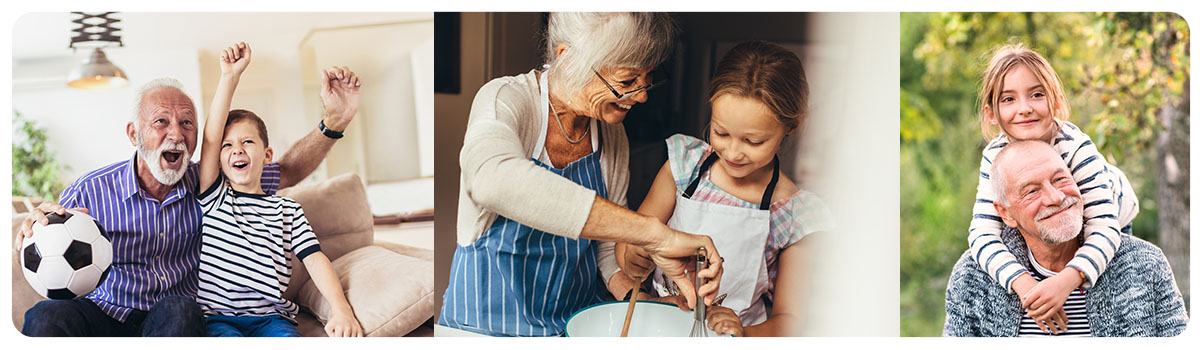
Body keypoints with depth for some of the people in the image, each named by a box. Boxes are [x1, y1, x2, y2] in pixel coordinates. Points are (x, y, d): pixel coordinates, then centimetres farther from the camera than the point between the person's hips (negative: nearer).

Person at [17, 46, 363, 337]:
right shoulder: (91, 191, -6)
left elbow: (287, 172, 8)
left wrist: (334, 120, -9)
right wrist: (35, 229, -28)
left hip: (175, 322, 2)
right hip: (102, 313, -1)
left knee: (179, 311, -36)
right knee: (47, 316, -35)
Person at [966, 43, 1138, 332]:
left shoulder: (1076, 148, -42)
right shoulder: (996, 156, -32)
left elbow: (1105, 228, -48)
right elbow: (982, 233, -39)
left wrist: (1067, 280, -66)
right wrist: (1022, 283, -57)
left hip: (1110, 212, -2)